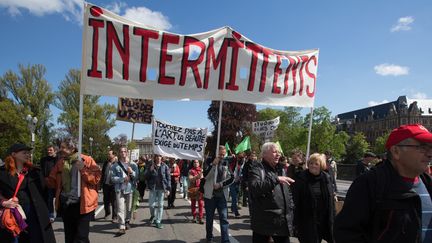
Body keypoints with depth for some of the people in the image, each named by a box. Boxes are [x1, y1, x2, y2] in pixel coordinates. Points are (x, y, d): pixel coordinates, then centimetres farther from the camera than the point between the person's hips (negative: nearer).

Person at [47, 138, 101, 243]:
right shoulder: (60, 162, 8)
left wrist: (83, 169, -21)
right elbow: (53, 181, 13)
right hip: (66, 204, 5)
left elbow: (96, 178, -12)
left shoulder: (87, 160, -7)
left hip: (82, 204, -5)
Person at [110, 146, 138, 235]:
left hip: (130, 189, 2)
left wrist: (132, 172, -17)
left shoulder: (133, 165, 4)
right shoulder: (115, 165, 0)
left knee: (129, 208, 12)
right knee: (120, 209, -7)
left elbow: (137, 177, 1)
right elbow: (113, 178, -6)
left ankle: (127, 222, 33)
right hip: (120, 190, -2)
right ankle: (122, 227, -5)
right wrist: (123, 179, -18)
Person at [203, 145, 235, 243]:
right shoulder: (210, 161, -1)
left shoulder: (227, 163, 5)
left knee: (224, 218, -4)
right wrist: (213, 164, -24)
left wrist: (221, 184, -9)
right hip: (210, 194, -1)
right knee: (209, 218, 11)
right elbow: (205, 176, -14)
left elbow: (232, 178, 5)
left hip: (222, 195, 1)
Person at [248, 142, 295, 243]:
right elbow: (255, 188, -28)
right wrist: (275, 179, -30)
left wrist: (291, 207, 12)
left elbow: (288, 193, 23)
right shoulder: (257, 170, -9)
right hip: (263, 222, -6)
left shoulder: (280, 170, 16)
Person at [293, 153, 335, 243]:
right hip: (306, 221, -3)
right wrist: (296, 221, -9)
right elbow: (296, 201, -8)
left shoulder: (327, 178, 3)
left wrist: (332, 218, 5)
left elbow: (331, 200, 8)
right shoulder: (301, 179, -8)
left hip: (324, 221, 3)